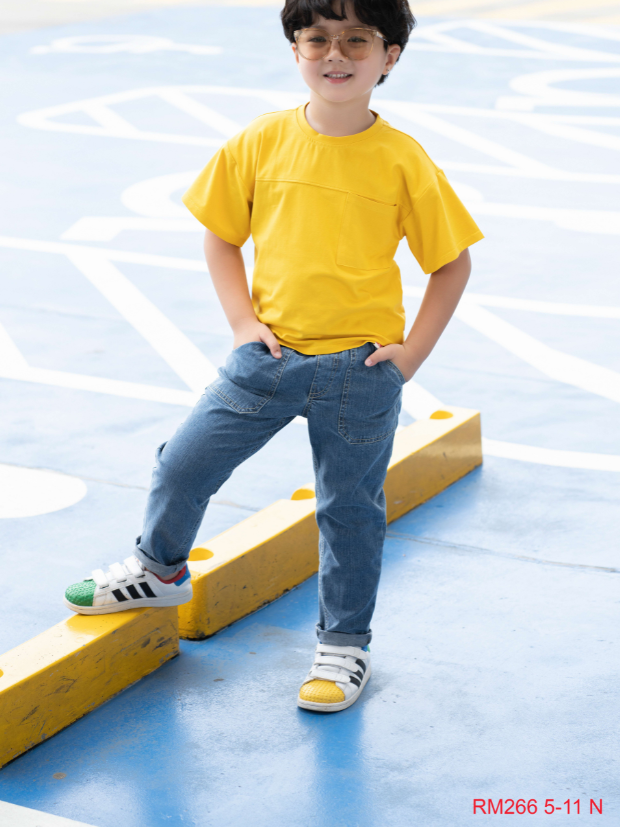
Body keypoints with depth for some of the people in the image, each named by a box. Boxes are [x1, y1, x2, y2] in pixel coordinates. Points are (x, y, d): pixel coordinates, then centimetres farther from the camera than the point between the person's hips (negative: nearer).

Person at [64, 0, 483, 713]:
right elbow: (221, 236, 7)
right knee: (183, 463, 7)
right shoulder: (261, 142, -4)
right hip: (270, 354, 2)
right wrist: (244, 324, -2)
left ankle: (344, 644, 28)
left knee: (350, 508, 9)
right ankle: (160, 569, 36)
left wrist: (412, 351, -6)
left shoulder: (402, 161, -10)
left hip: (361, 368, -2)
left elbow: (453, 261, -1)